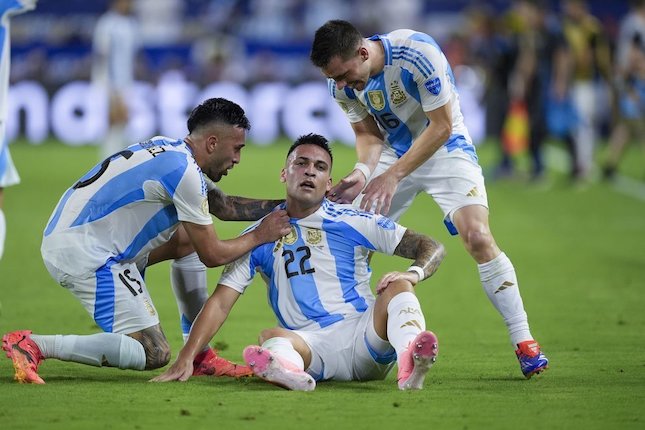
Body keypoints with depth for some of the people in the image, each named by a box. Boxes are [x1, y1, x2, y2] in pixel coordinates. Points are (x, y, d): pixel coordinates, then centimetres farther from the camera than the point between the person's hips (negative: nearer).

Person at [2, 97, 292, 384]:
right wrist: (260, 236, 6)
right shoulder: (184, 172, -14)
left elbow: (224, 206, 27)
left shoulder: (168, 149, 14)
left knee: (189, 238, 19)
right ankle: (36, 346, -17)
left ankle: (200, 353, 18)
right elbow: (213, 255, -8)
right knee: (155, 354, -10)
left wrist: (279, 207, 22)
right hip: (85, 254, -11)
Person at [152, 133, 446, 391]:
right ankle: (289, 370, -67)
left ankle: (410, 364, -57)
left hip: (365, 333, 0)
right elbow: (220, 302, 8)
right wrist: (185, 359, -5)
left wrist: (414, 273, -18)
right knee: (272, 337, -29)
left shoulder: (353, 222, 8)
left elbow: (432, 248, 7)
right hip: (309, 345, 0)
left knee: (398, 286, -25)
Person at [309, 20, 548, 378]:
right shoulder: (341, 83, -13)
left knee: (478, 236, -21)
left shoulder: (419, 53, -31)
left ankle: (524, 341, -12)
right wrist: (362, 173, -22)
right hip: (394, 153, 5)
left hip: (444, 148, -5)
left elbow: (441, 127, -24)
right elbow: (369, 135, 0)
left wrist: (392, 175, -29)